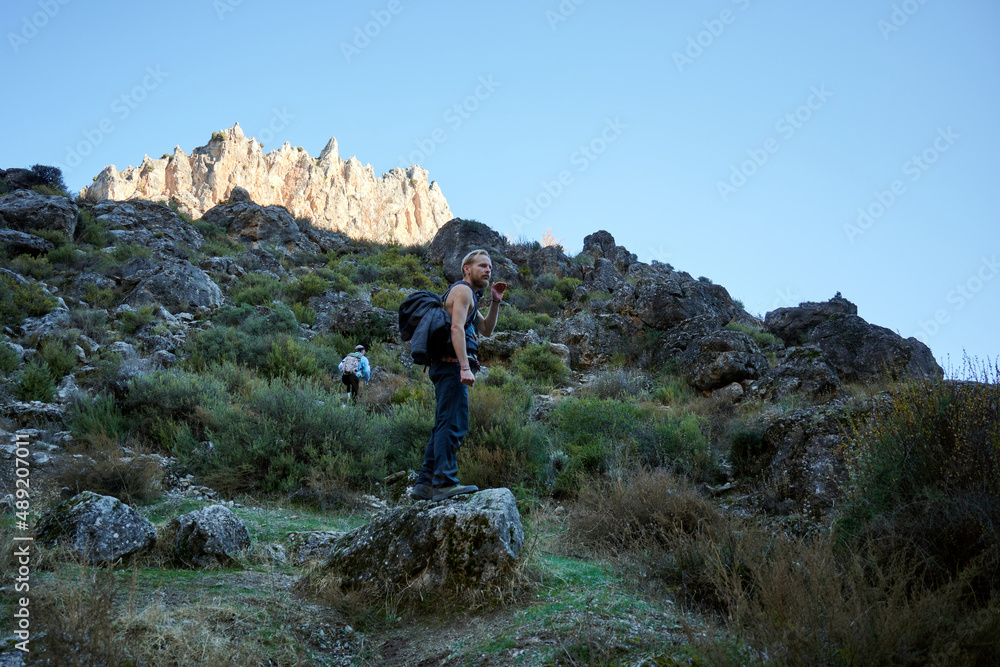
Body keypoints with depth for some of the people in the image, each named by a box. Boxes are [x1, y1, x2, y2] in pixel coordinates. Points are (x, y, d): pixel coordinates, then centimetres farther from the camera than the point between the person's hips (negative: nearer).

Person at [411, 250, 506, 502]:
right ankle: (445, 482, -20)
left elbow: (486, 329, 30)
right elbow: (457, 328, -18)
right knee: (454, 424, -16)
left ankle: (425, 483, 10)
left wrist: (495, 302, 17)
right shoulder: (462, 290, -4)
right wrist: (465, 366, -26)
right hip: (452, 365, -11)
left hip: (448, 368, 11)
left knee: (444, 426, 9)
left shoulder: (469, 296, 28)